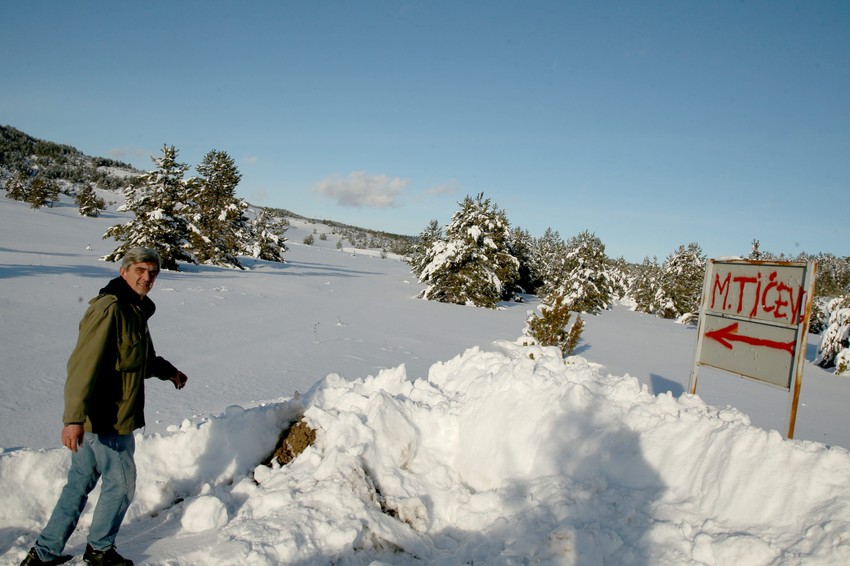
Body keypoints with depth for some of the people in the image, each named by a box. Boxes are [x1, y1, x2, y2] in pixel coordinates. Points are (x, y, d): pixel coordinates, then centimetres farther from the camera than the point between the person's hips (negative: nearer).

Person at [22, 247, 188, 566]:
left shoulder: (136, 310, 12)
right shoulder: (109, 309, -20)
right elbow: (85, 364, -29)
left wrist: (167, 371, 26)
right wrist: (74, 418, -34)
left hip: (94, 420, 10)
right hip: (108, 421, -10)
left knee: (79, 484, 18)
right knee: (121, 484, 7)